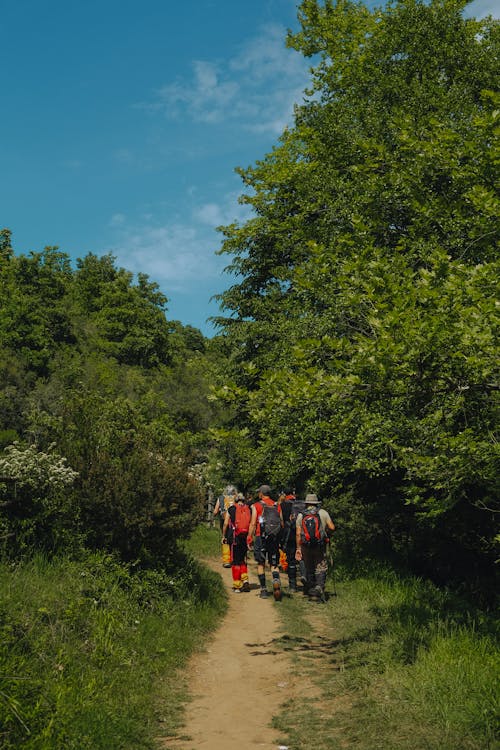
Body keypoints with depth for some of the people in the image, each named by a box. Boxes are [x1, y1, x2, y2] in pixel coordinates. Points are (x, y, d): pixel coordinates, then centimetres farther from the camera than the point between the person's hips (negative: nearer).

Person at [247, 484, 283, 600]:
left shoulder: (256, 506, -1)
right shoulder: (277, 506, 9)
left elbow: (253, 523, -6)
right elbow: (282, 523, 8)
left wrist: (249, 538, 0)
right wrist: (279, 537, 18)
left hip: (261, 537, -2)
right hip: (275, 538, 3)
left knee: (261, 564, 9)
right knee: (274, 564, 8)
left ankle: (263, 590, 9)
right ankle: (276, 581, -20)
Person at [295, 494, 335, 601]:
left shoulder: (301, 515, 6)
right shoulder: (323, 512, 2)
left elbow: (298, 534, 2)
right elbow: (332, 527, -3)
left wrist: (298, 548, 7)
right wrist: (327, 534, 18)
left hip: (306, 546, 2)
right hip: (320, 546, -2)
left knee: (309, 569, 14)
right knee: (321, 568, 1)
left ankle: (310, 590, 18)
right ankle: (319, 587, -19)